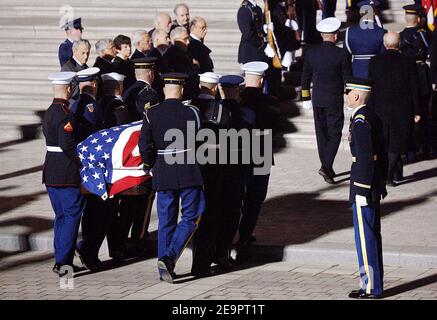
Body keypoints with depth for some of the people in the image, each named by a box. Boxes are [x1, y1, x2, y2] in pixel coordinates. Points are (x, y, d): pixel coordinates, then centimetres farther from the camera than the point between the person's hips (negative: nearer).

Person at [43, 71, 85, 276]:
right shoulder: (65, 115, -17)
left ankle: (61, 261, 19)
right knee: (72, 216, -4)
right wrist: (82, 161, -12)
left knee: (61, 216, 15)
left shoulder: (49, 113, 12)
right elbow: (67, 145, -25)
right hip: (68, 173, -9)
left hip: (51, 172, 9)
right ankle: (63, 262, -8)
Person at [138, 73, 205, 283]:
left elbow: (144, 147, -7)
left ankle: (165, 269, 12)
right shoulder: (191, 113, -6)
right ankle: (170, 256, -11)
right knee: (191, 217, 7)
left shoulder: (151, 114, -3)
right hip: (189, 172, -2)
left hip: (163, 173, 2)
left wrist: (150, 165, 9)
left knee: (166, 220, 11)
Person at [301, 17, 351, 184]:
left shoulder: (311, 53, -2)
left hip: (317, 99, 4)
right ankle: (326, 166, -14)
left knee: (322, 133, 14)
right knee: (334, 134, 2)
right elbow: (347, 78, -8)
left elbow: (305, 78, 5)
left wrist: (306, 98, 14)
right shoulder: (341, 54, -14)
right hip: (335, 100, -4)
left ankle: (327, 168, 21)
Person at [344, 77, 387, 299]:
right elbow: (381, 154, 17)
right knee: (373, 235, 14)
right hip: (374, 185, 10)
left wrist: (361, 191, -20)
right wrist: (381, 184, 22)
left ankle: (371, 287, -1)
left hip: (363, 182, -10)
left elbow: (365, 158, -22)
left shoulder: (360, 121, -18)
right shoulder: (373, 118, 12)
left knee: (365, 237, -4)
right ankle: (375, 283, 21)